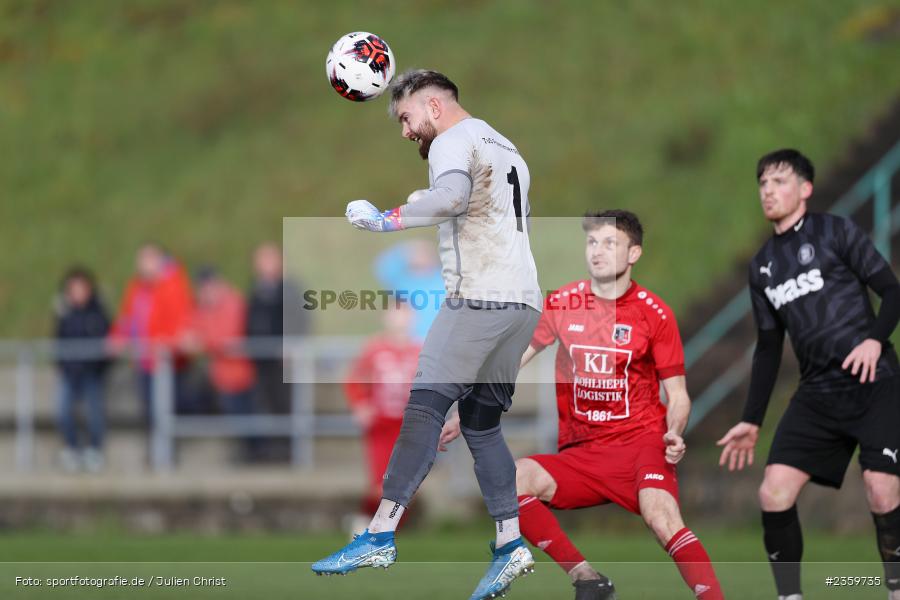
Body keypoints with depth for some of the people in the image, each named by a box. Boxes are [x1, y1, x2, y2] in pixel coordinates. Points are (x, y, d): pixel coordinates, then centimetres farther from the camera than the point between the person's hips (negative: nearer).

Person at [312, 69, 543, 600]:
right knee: (482, 422, 11)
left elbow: (453, 195, -24)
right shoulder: (506, 148, 25)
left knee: (426, 407, -12)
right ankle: (510, 542, 2)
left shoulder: (454, 141, -3)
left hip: (478, 297, -9)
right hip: (525, 300, 9)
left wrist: (386, 219, -18)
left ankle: (380, 537, -18)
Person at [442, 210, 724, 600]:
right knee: (512, 478, -25)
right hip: (581, 453, 4)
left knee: (662, 517, -34)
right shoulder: (562, 303, 6)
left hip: (642, 441, -4)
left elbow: (677, 395, 3)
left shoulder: (654, 313, -2)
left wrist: (674, 434, -18)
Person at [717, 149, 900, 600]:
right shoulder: (762, 266, 16)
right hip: (818, 394, 5)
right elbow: (768, 346, 21)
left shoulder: (834, 232, 0)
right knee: (773, 494, -9)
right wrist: (752, 421, 17)